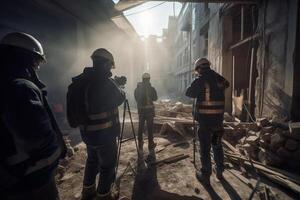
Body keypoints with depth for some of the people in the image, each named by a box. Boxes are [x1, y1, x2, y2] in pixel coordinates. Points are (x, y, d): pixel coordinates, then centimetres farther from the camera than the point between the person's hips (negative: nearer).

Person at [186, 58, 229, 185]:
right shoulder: (219, 78, 5)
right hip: (219, 118, 6)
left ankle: (205, 175, 18)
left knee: (205, 148, 6)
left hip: (205, 119, -6)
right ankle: (219, 171, 36)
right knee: (217, 145, 21)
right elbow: (226, 84, 26)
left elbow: (189, 93, -3)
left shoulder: (200, 80, -12)